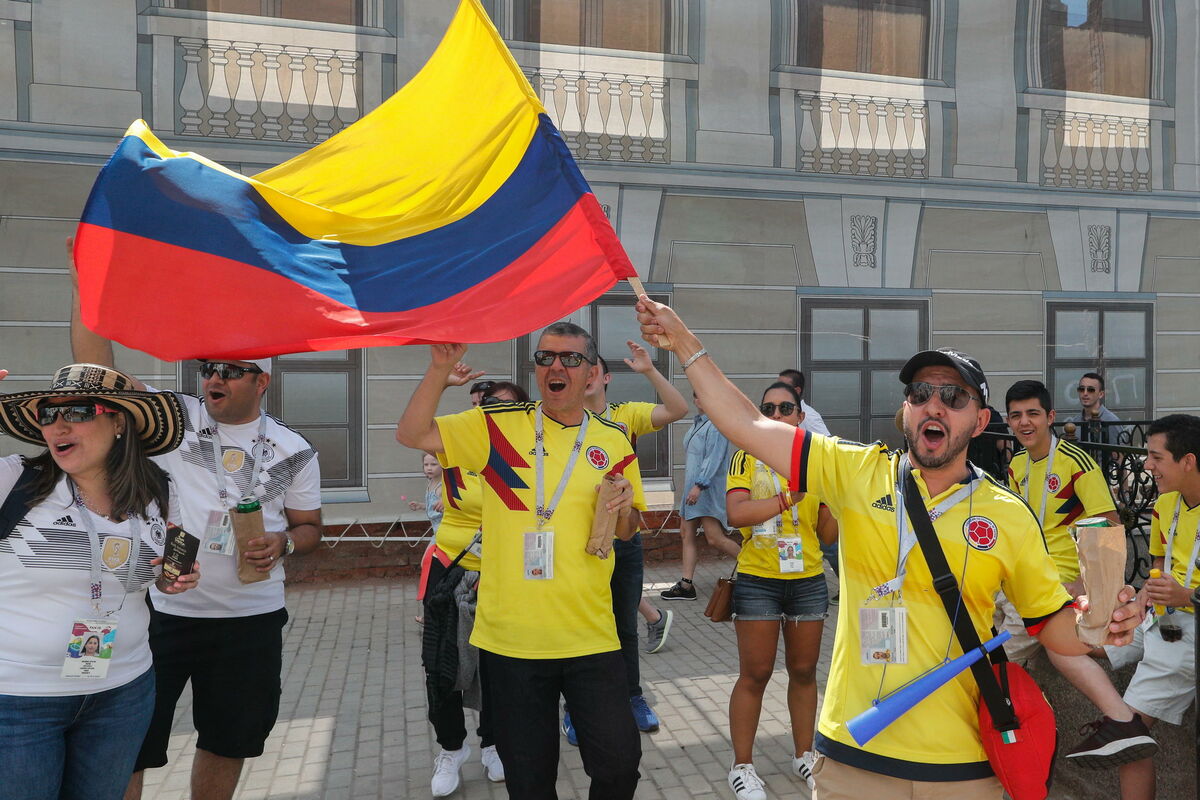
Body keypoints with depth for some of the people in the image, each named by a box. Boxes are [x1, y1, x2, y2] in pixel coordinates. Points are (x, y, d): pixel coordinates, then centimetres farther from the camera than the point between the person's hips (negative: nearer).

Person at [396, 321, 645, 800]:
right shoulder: (497, 427, -1)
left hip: (590, 636, 1)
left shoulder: (614, 443, 4)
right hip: (510, 637, -1)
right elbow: (411, 434, -5)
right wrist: (441, 367, -17)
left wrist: (624, 510, -9)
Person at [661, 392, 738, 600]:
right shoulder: (696, 423, 17)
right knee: (686, 534, 7)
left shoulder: (716, 425, -12)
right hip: (693, 487, 10)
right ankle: (686, 585, 11)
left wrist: (699, 485, -27)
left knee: (715, 538, -13)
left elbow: (714, 458, -21)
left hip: (709, 488, -10)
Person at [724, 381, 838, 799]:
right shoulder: (748, 457, -3)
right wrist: (789, 498, -26)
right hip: (757, 581, -3)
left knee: (804, 670, 14)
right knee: (755, 674, 3)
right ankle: (742, 766, 17)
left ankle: (803, 754, 32)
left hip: (808, 580, 3)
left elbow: (829, 533, 5)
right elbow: (736, 513, -19)